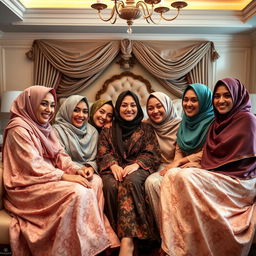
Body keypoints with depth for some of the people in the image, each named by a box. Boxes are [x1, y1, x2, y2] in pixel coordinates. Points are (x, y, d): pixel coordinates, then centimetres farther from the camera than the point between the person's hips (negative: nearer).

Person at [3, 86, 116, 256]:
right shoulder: (19, 128, -13)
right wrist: (66, 176, -24)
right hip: (27, 187, -8)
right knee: (76, 192, -27)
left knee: (88, 187, -11)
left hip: (47, 181, 8)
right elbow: (33, 166, -20)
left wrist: (75, 169, -11)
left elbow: (59, 154, 8)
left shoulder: (46, 127, 13)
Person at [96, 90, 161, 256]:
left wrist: (136, 164, -16)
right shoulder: (108, 130, 18)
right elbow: (103, 153, 7)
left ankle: (127, 240, -40)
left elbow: (152, 153, 4)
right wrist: (113, 165, -15)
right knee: (111, 185, -34)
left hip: (138, 168, -1)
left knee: (130, 180, -36)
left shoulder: (146, 129, 15)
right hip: (114, 168, 2)